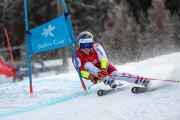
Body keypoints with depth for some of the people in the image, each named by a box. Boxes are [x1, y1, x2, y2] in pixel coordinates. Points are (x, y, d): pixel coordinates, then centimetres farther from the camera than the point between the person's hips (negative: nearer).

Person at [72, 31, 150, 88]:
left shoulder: (96, 47, -21)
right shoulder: (77, 56, -21)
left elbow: (103, 59, -28)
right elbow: (81, 71, -24)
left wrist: (103, 69, -48)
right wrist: (90, 76, -43)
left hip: (103, 66, -1)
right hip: (93, 73, 1)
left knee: (116, 74, -28)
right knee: (87, 65, -30)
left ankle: (141, 81, -38)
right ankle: (106, 79, -37)